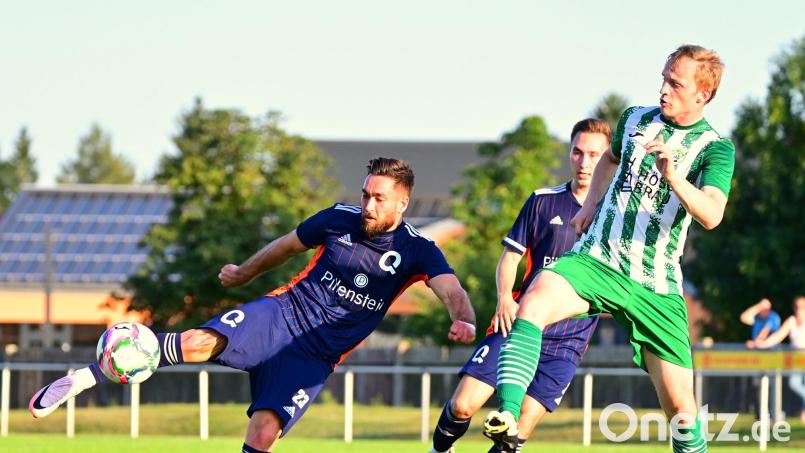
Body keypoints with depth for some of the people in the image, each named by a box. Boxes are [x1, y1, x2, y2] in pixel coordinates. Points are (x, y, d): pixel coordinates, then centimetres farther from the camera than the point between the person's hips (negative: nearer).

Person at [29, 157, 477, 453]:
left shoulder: (416, 251, -6)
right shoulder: (340, 219, 0)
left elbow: (452, 291, -21)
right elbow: (288, 245, 18)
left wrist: (465, 321, -45)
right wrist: (244, 273, 33)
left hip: (314, 356, 0)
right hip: (281, 314, 0)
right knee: (200, 342, -27)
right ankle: (83, 378, -20)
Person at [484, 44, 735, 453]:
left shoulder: (715, 148, -3)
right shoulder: (636, 119, 9)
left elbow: (711, 215, -21)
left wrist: (672, 176, -36)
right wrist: (590, 204, 22)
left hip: (656, 286, -2)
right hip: (596, 260, 2)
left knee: (680, 404, -4)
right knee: (535, 301, -31)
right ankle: (508, 419, -42)